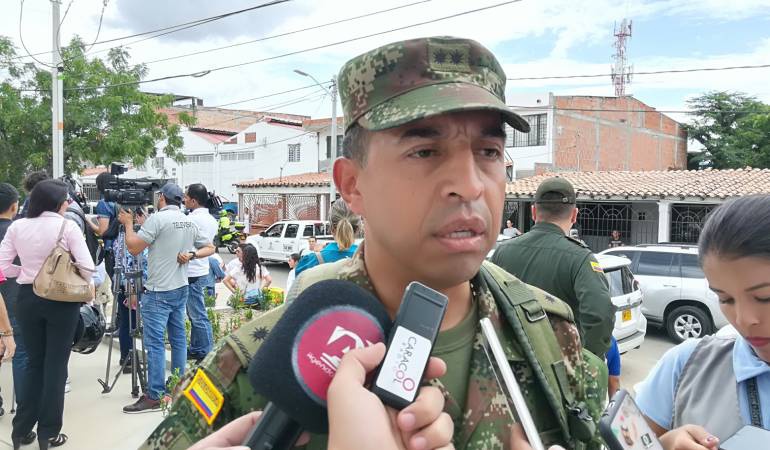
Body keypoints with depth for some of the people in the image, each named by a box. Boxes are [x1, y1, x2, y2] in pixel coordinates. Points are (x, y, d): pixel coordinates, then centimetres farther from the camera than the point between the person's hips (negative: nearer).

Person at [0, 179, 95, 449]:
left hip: (28, 298, 4)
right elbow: (87, 268, -16)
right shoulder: (67, 226, -11)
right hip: (62, 300, -4)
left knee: (34, 362, 18)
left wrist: (26, 272, 14)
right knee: (56, 365, 6)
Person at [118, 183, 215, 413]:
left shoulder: (157, 218, -13)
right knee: (178, 338, 13)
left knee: (155, 343, -4)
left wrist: (128, 223, 0)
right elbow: (209, 248, 16)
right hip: (181, 288, 8)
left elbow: (133, 248, -13)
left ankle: (154, 396, -1)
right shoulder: (189, 222, 10)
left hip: (158, 291, -8)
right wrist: (191, 254, 2)